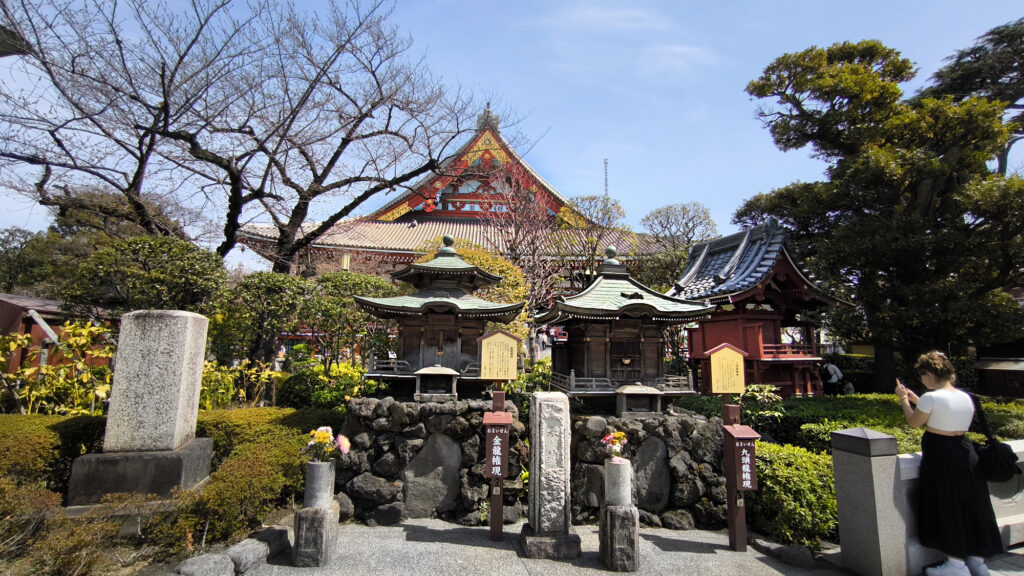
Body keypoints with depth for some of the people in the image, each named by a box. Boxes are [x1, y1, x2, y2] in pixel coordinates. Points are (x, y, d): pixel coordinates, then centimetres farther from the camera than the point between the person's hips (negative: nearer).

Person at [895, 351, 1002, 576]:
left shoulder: (931, 397, -19)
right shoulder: (966, 397, 6)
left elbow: (914, 422, -7)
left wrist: (903, 399, 6)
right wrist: (916, 400, 22)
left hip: (940, 457, -7)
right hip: (965, 454, 8)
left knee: (946, 509, 3)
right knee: (969, 506, 16)